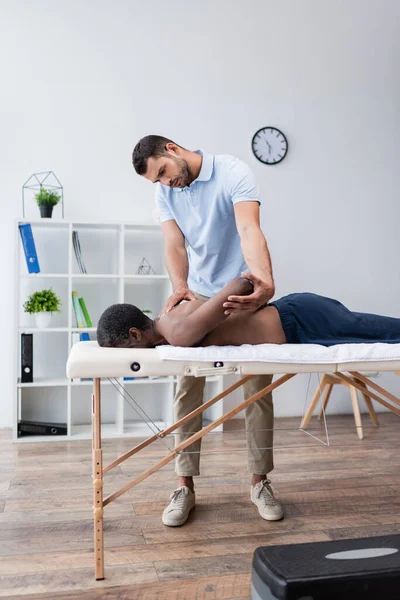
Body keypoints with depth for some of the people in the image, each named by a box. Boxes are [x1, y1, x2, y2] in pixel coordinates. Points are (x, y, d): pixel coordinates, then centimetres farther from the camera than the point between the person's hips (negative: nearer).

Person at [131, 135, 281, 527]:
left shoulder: (233, 173, -16)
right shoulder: (165, 192, 0)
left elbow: (249, 231, -32)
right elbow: (175, 246, -10)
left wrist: (265, 281, -50)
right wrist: (180, 286, -31)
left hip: (244, 293, -3)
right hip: (197, 296, 4)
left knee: (258, 388, 2)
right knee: (187, 389, 0)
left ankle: (259, 482, 16)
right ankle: (185, 486, 10)